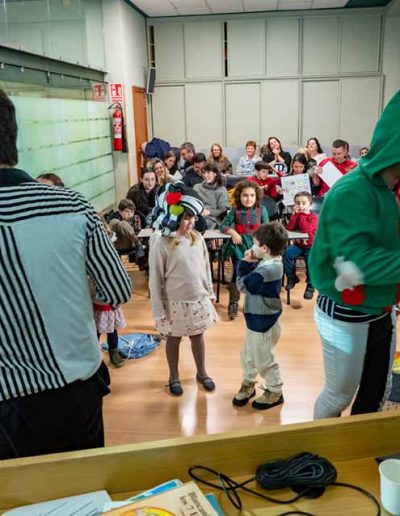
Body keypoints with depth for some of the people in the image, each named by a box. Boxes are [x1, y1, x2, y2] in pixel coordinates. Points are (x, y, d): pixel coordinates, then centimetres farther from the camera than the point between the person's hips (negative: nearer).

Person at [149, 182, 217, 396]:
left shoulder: (197, 238, -4)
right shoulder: (161, 244, -18)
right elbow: (155, 280, -13)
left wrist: (210, 293, 14)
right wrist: (159, 310, -10)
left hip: (199, 300, 4)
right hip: (175, 303, -4)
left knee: (198, 337, 19)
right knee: (174, 340, 15)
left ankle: (202, 373, 40)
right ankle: (174, 377, 35)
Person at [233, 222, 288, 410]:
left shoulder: (267, 270, -31)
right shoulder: (271, 263, 0)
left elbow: (243, 285, -21)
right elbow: (251, 277, 5)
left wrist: (245, 263, -11)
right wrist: (250, 263, -11)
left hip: (262, 321, -10)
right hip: (258, 318, 10)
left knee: (263, 360, 9)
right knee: (247, 354, 24)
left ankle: (275, 392, 29)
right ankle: (248, 384, 42)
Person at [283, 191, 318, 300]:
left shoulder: (313, 217, -10)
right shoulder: (296, 215, 4)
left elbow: (305, 230, -27)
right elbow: (289, 229, -13)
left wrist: (302, 215, -23)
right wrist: (295, 214, -17)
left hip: (311, 245, -4)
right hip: (298, 244, 4)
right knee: (287, 253, -23)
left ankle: (310, 286, -11)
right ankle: (292, 278, -4)